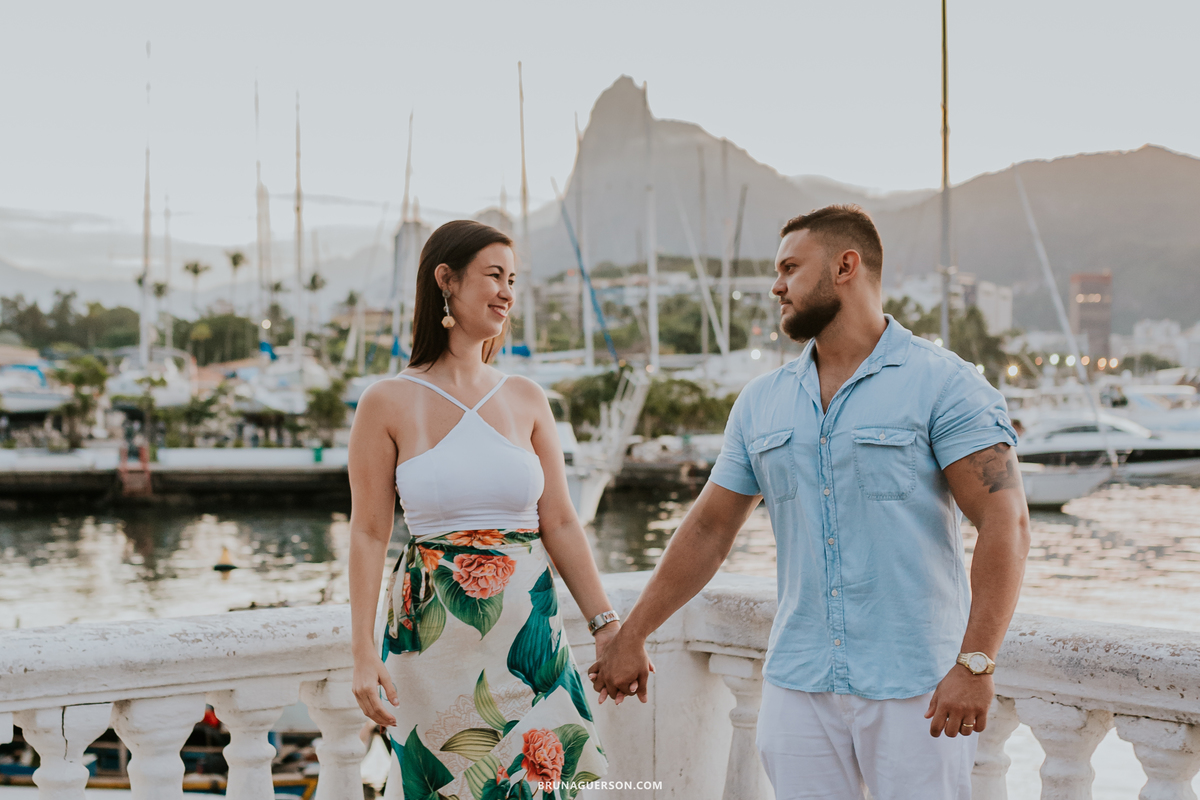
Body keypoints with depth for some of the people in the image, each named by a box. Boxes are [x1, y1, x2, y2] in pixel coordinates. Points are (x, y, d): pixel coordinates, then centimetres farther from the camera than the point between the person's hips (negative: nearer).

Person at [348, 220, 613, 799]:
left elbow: (559, 523, 7)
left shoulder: (526, 400, 7)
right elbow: (369, 534, -2)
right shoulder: (389, 404, -2)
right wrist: (364, 652, -7)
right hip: (432, 636, -3)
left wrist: (606, 624, 1)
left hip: (528, 635, 3)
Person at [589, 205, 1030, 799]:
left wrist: (975, 662, -22)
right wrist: (629, 637, 16)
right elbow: (708, 529, 17)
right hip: (797, 684, 5)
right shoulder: (761, 403, 12)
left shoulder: (942, 384, -6)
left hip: (915, 685, -4)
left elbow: (1005, 521, -13)